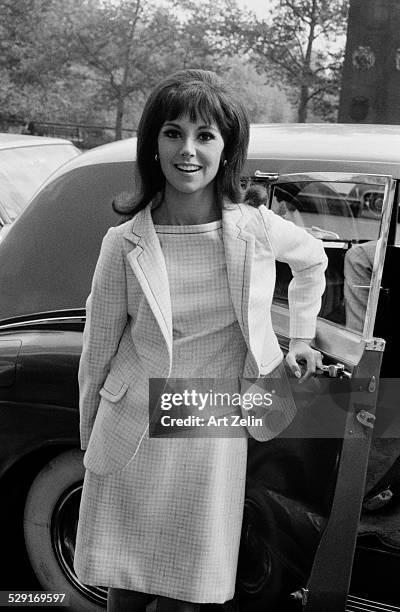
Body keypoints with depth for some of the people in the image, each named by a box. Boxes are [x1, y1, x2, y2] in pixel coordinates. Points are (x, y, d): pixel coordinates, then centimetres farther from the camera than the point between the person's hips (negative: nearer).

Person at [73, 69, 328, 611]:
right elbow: (98, 351, 1)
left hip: (213, 442, 1)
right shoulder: (124, 244, -9)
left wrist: (301, 338, 17)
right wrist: (90, 439, 9)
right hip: (134, 439, 0)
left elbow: (313, 261, 17)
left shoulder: (259, 230, -7)